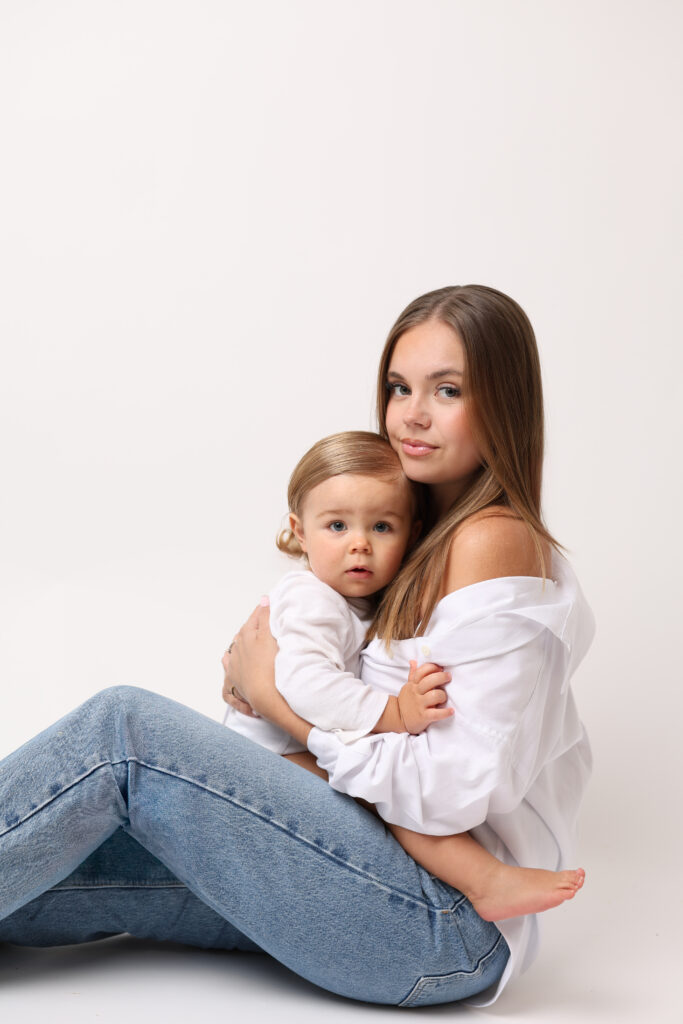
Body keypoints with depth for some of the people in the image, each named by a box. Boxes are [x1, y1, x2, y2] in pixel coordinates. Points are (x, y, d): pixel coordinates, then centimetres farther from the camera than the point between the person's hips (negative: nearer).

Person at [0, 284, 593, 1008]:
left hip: (452, 923, -8)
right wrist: (264, 652, 0)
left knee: (123, 728, -15)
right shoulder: (436, 540, 17)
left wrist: (278, 696, -10)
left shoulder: (496, 540, -13)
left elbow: (455, 789, -20)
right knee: (84, 855, -4)